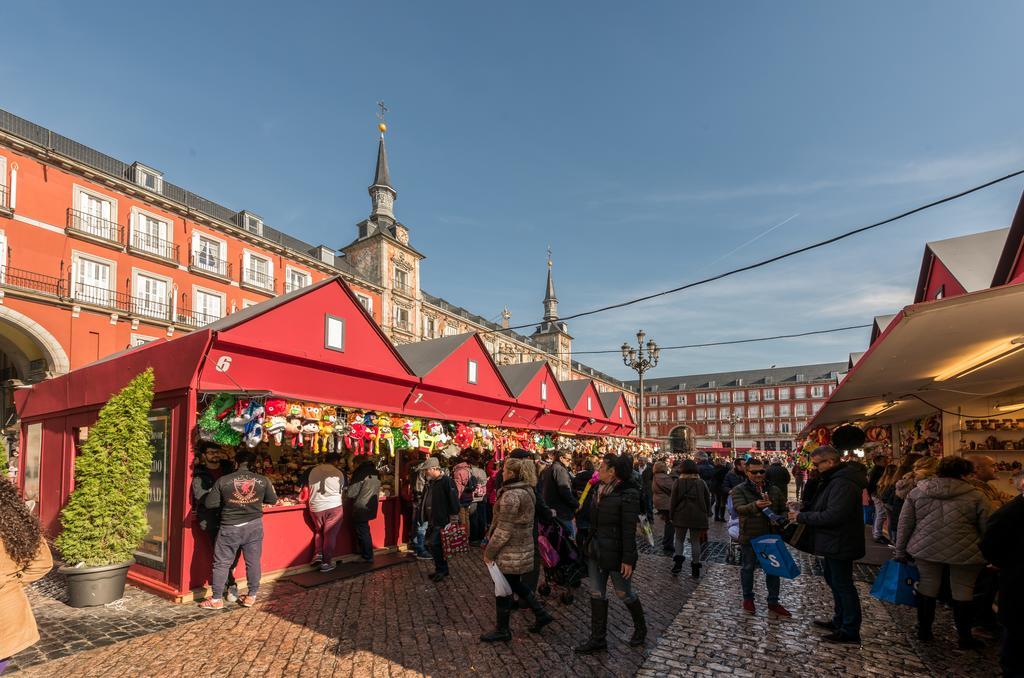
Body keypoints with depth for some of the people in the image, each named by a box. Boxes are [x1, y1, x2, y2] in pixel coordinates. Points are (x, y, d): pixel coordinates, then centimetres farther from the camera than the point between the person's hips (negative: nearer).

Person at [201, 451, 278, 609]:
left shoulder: (223, 481, -9)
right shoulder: (263, 480, -6)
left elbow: (209, 503, -5)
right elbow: (273, 500, 5)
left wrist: (226, 501, 10)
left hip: (230, 528, -1)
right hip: (254, 526, 2)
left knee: (221, 563, 12)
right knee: (253, 562, 13)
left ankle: (216, 599, 20)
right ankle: (251, 596, 23)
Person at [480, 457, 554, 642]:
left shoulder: (511, 495, -22)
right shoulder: (527, 491, 7)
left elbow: (504, 529, -22)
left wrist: (489, 552, -13)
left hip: (510, 552, -9)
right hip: (524, 547, 9)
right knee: (515, 584, 22)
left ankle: (502, 630, 20)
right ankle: (541, 614, 26)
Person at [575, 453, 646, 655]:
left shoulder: (628, 494, -18)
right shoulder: (601, 490, 5)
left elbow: (629, 529, -19)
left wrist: (628, 559, -19)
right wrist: (589, 546, 13)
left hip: (615, 552, -7)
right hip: (596, 550, 7)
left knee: (624, 594, 11)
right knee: (597, 594, 11)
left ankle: (640, 628, 36)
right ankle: (598, 638, 24)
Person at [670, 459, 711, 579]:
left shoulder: (678, 482, -6)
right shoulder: (702, 483, 1)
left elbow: (673, 500, -4)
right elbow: (707, 501, 6)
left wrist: (671, 516, 4)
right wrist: (706, 515, 16)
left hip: (681, 516, -1)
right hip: (698, 517, 2)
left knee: (679, 539, 13)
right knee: (695, 541, 10)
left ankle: (678, 561, -5)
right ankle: (695, 567, 12)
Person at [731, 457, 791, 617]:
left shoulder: (774, 490, 5)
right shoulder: (739, 490, -10)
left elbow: (784, 510, 15)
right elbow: (739, 508, -27)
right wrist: (755, 506, -46)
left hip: (771, 535, 4)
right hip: (749, 536, -3)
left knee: (773, 569, 11)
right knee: (748, 568, 11)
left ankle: (773, 603, 25)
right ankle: (748, 598, 30)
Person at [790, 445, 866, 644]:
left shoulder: (843, 483, -25)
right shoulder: (834, 478, 10)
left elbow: (833, 516, -31)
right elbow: (822, 508, 16)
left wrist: (802, 517, -21)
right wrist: (802, 513, 1)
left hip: (840, 544, -11)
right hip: (833, 543, 11)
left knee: (842, 585, 1)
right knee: (834, 581, 21)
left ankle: (850, 631, 14)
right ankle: (839, 621, 35)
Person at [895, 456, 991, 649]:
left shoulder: (917, 493, 2)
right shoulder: (975, 496, -5)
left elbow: (905, 524, 4)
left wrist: (901, 551, 12)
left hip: (925, 550, 2)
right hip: (965, 553, -2)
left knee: (927, 588, 13)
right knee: (963, 591, 12)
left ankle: (924, 630, 23)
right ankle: (964, 637, 22)